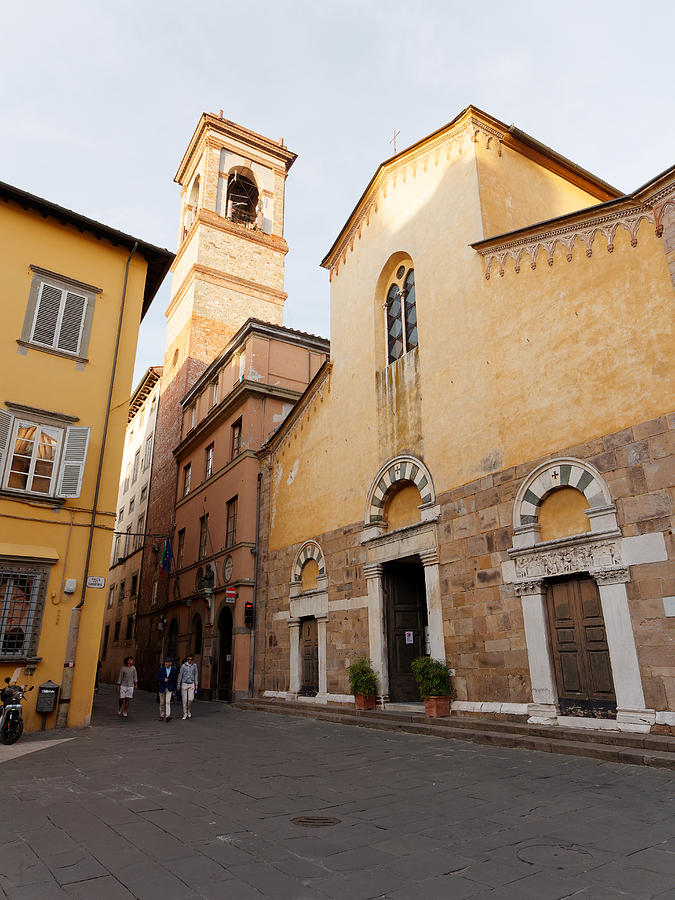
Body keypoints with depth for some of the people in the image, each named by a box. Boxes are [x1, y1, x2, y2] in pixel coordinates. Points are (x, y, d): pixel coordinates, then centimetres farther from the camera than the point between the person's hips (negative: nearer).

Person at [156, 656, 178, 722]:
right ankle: (161, 716, 24)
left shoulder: (174, 669, -3)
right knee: (162, 703, 10)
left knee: (168, 702, -14)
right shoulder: (161, 669, -3)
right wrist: (164, 679, -21)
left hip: (169, 688, -1)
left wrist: (174, 688, 12)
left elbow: (175, 679, 7)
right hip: (162, 688, 1)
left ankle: (167, 716, -18)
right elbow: (158, 678, -4)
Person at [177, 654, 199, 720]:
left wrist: (196, 684, 6)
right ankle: (185, 714, 10)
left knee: (191, 699, -6)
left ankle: (189, 711, 17)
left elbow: (196, 675, 9)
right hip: (184, 684, -2)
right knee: (184, 700, 0)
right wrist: (178, 685, -1)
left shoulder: (194, 665, 2)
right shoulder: (183, 666, -7)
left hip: (191, 684, 2)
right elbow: (180, 675, -1)